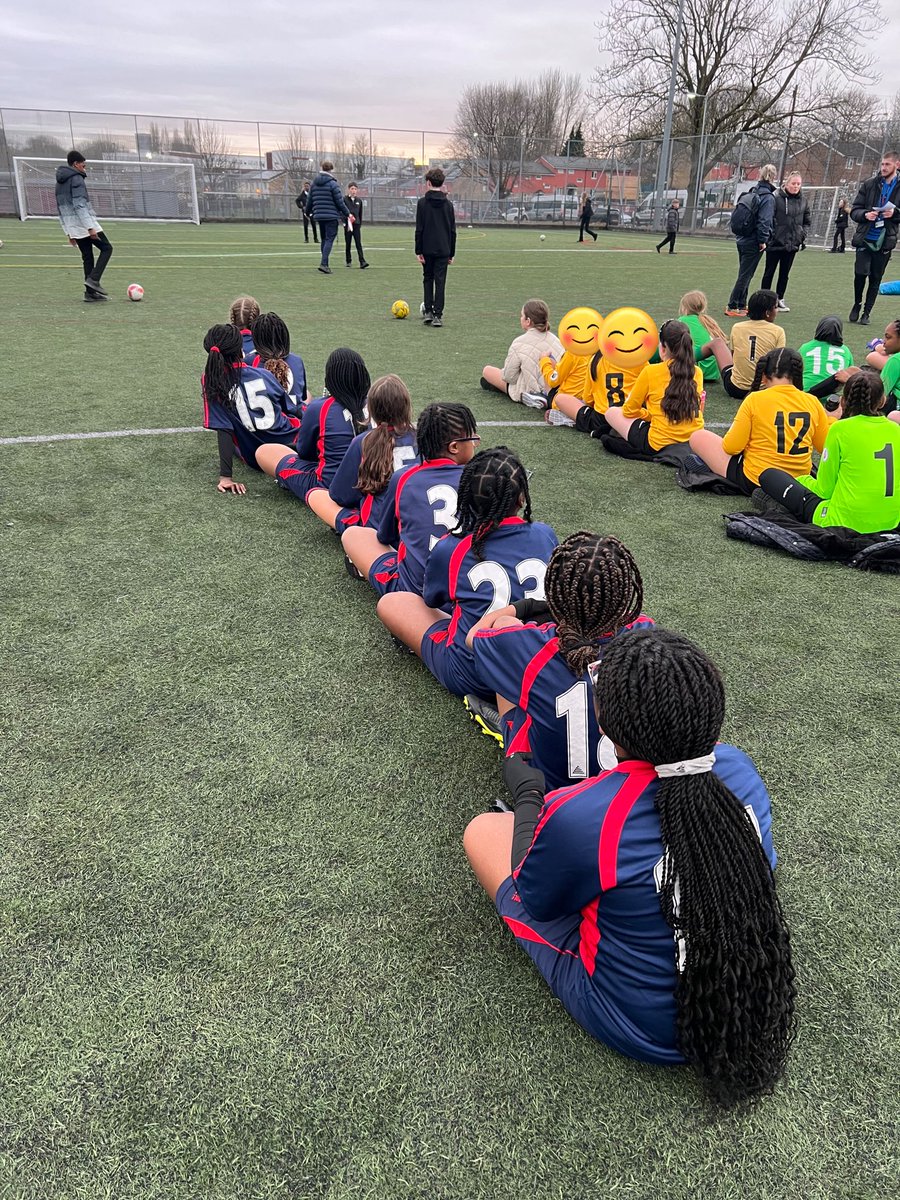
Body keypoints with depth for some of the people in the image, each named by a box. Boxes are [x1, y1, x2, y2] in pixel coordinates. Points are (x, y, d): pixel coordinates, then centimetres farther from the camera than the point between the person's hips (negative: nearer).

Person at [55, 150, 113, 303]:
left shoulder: (60, 182, 20)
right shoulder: (76, 179, -7)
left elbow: (60, 209, 21)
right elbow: (80, 205, -18)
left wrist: (68, 232, 23)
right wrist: (90, 227, -22)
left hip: (73, 227, 8)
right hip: (85, 224, -8)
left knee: (87, 257, 10)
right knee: (106, 248, 2)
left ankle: (90, 293, 5)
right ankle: (93, 279, -13)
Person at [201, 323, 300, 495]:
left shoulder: (211, 382, -14)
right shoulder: (263, 373, -6)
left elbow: (224, 431, -22)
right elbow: (292, 411, 6)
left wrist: (226, 476, -23)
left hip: (256, 459, -1)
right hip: (294, 442, 1)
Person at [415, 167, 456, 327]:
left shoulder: (422, 202, -4)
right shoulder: (448, 204, 5)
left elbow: (419, 229, -8)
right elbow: (453, 231, 7)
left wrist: (418, 251, -5)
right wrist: (451, 253, 12)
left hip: (427, 249, -1)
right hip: (443, 250, 2)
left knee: (427, 279, 14)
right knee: (440, 281, 2)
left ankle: (428, 311, 9)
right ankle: (438, 315, -1)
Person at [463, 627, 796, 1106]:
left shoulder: (578, 818, -34)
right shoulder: (737, 767, -17)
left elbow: (534, 903, -11)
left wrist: (528, 797, 5)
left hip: (640, 1027, -4)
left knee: (484, 830, 5)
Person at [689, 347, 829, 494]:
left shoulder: (755, 399, -13)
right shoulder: (812, 402, -3)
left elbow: (731, 447, -12)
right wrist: (832, 419, 24)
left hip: (754, 481, -5)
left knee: (697, 437, 8)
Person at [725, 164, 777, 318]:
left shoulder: (751, 193, 9)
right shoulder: (768, 197, -13)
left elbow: (736, 217, 11)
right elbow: (764, 221, -20)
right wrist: (763, 240, -15)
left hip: (742, 240, 8)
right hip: (753, 243, -8)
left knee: (745, 274, 15)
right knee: (745, 275, -2)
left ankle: (741, 306, 21)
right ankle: (732, 307, -2)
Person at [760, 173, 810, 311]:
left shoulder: (803, 200, 6)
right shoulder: (777, 198, -10)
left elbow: (806, 221, 15)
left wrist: (803, 235, 3)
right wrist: (771, 235, -14)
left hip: (792, 244, 5)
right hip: (775, 243, -5)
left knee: (785, 273, 11)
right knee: (769, 272, 4)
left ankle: (780, 299, 19)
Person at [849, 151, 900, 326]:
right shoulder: (869, 184, 3)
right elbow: (854, 210, 4)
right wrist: (865, 214, -16)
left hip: (884, 241, 0)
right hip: (865, 238, 0)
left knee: (875, 279, 5)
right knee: (860, 273, -12)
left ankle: (866, 312, 18)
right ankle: (857, 305, 14)